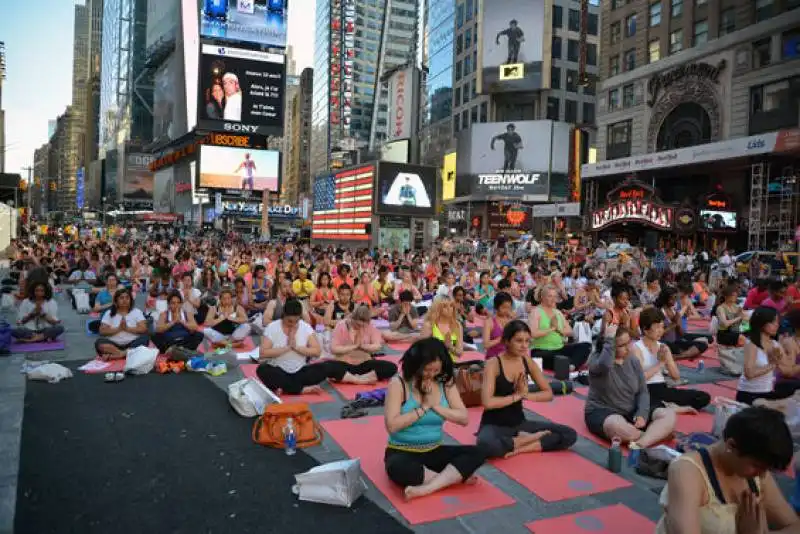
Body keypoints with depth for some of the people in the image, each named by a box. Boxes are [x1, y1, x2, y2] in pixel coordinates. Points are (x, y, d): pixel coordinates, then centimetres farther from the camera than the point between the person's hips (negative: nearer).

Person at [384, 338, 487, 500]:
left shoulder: (446, 383, 0)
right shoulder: (399, 383, -13)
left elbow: (464, 418, -3)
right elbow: (392, 426, -20)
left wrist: (435, 406, -15)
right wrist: (423, 407, -18)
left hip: (434, 452, 4)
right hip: (402, 452, -4)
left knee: (477, 453, -17)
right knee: (397, 468, -38)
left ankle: (428, 488, -27)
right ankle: (454, 477, -19)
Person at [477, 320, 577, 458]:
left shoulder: (528, 362, 1)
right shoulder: (493, 364, -15)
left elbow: (548, 394, 4)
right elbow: (487, 403, -25)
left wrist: (526, 395, -14)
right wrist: (517, 396, -15)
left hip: (519, 423, 5)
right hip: (494, 425, -5)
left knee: (570, 435, -9)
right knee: (485, 444, -41)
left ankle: (520, 448, -16)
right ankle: (529, 438, -14)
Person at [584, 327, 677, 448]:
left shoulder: (633, 361, 6)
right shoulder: (597, 359, -12)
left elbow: (643, 391, 6)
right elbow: (605, 364, -39)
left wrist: (642, 414, -12)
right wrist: (609, 339, -29)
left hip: (631, 412, 6)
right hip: (602, 413, -6)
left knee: (669, 415, -15)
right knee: (618, 426, -41)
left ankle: (640, 445, -36)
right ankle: (659, 434, -17)